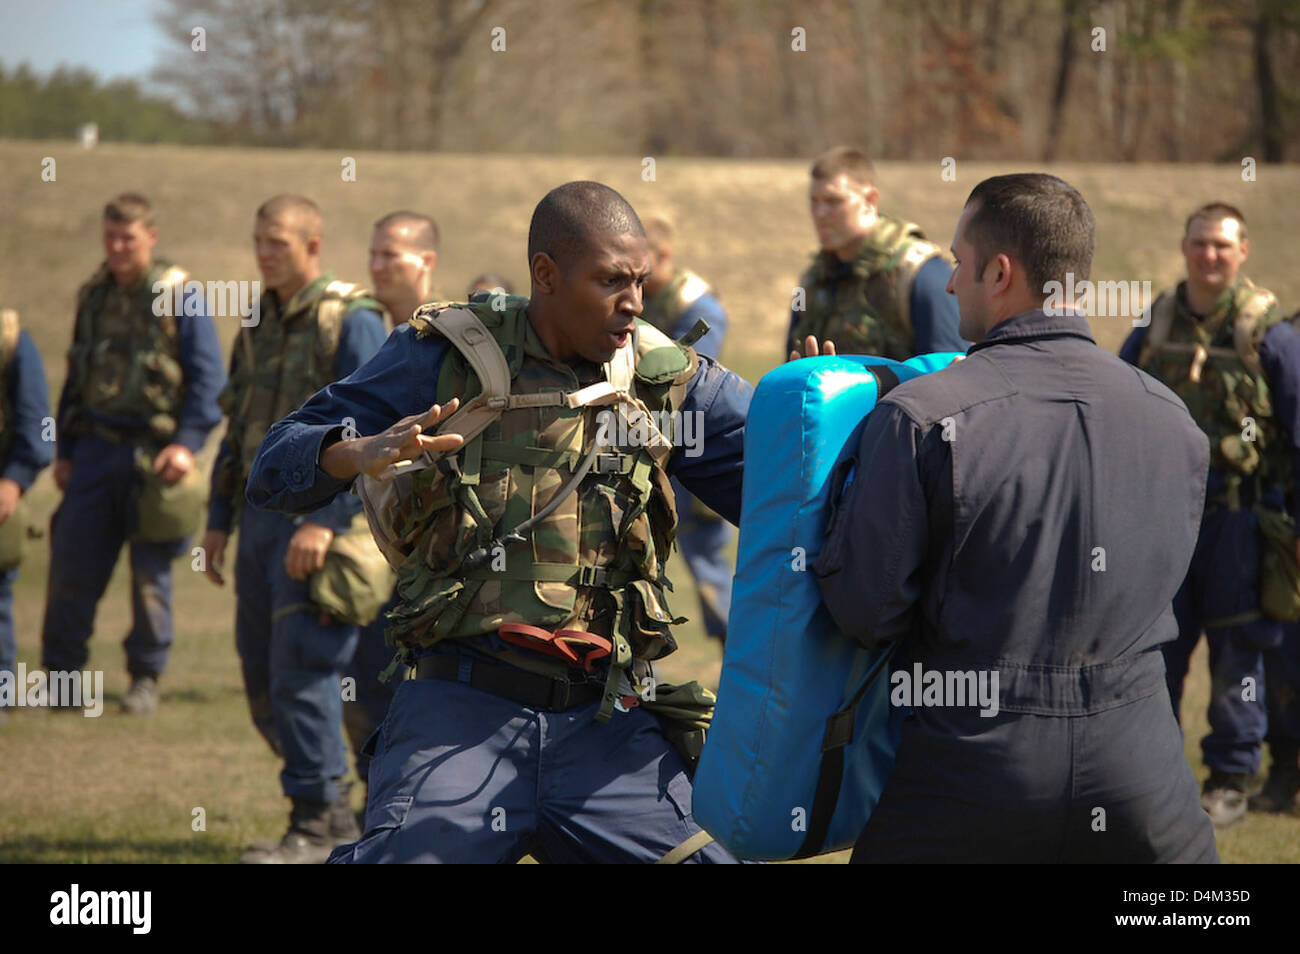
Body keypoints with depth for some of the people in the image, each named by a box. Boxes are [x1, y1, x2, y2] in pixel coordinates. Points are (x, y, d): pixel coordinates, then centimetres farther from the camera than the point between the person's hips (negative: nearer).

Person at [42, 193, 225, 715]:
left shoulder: (179, 298, -5)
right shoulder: (93, 297, 11)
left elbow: (207, 377, -6)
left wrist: (188, 442, -15)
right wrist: (64, 451, 15)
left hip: (153, 454, -4)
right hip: (95, 450, 4)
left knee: (151, 572, 2)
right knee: (72, 565, 0)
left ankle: (146, 677, 13)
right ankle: (59, 671, 9)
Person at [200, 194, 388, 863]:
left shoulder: (352, 322, -9)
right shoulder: (259, 325, 15)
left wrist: (326, 521, -24)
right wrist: (219, 520, 17)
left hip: (317, 518, -8)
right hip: (260, 514, 8)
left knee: (302, 669, -11)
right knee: (263, 679, 9)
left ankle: (318, 824, -4)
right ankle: (329, 805, 20)